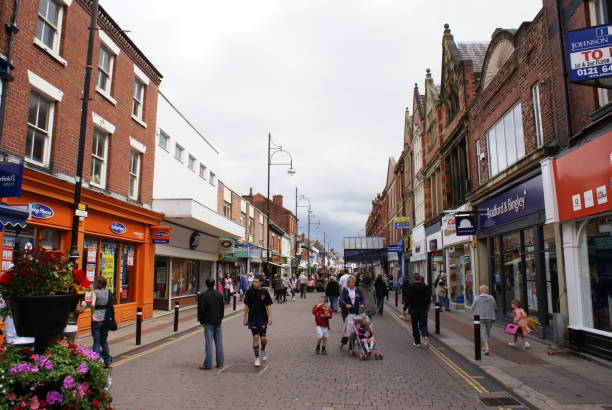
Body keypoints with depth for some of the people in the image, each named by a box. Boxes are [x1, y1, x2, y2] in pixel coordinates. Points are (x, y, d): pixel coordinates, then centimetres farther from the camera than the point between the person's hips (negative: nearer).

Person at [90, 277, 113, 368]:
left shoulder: (95, 292, -8)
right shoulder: (108, 292, 5)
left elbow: (93, 304, -23)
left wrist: (92, 315, -13)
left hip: (97, 320, -4)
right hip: (106, 319, 4)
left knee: (97, 341, 4)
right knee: (104, 341, 18)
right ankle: (107, 361, 22)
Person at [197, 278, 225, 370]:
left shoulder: (203, 296, -11)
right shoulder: (219, 295, 5)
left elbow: (201, 310, -11)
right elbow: (222, 308, 10)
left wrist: (201, 320, 2)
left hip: (208, 322, -5)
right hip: (218, 322, 5)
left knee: (208, 343, -1)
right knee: (219, 343, 9)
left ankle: (208, 364, 2)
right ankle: (220, 363, 15)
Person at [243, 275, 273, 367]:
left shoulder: (265, 292, -4)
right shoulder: (249, 292, -2)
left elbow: (269, 306, 0)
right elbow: (246, 306, 5)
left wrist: (270, 317, -9)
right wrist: (245, 318, 5)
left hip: (263, 319, 0)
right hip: (252, 319, 0)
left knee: (263, 338, 0)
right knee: (255, 337, -3)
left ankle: (263, 350, 33)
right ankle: (257, 358, 11)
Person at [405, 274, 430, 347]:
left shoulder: (411, 286, -8)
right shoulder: (424, 286, 2)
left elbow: (408, 298, -11)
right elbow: (428, 298, 5)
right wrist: (427, 305, 20)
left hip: (414, 308, -2)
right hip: (423, 308, 2)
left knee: (415, 325, 9)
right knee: (423, 324, 8)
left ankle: (417, 342, 12)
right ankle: (425, 336, -19)